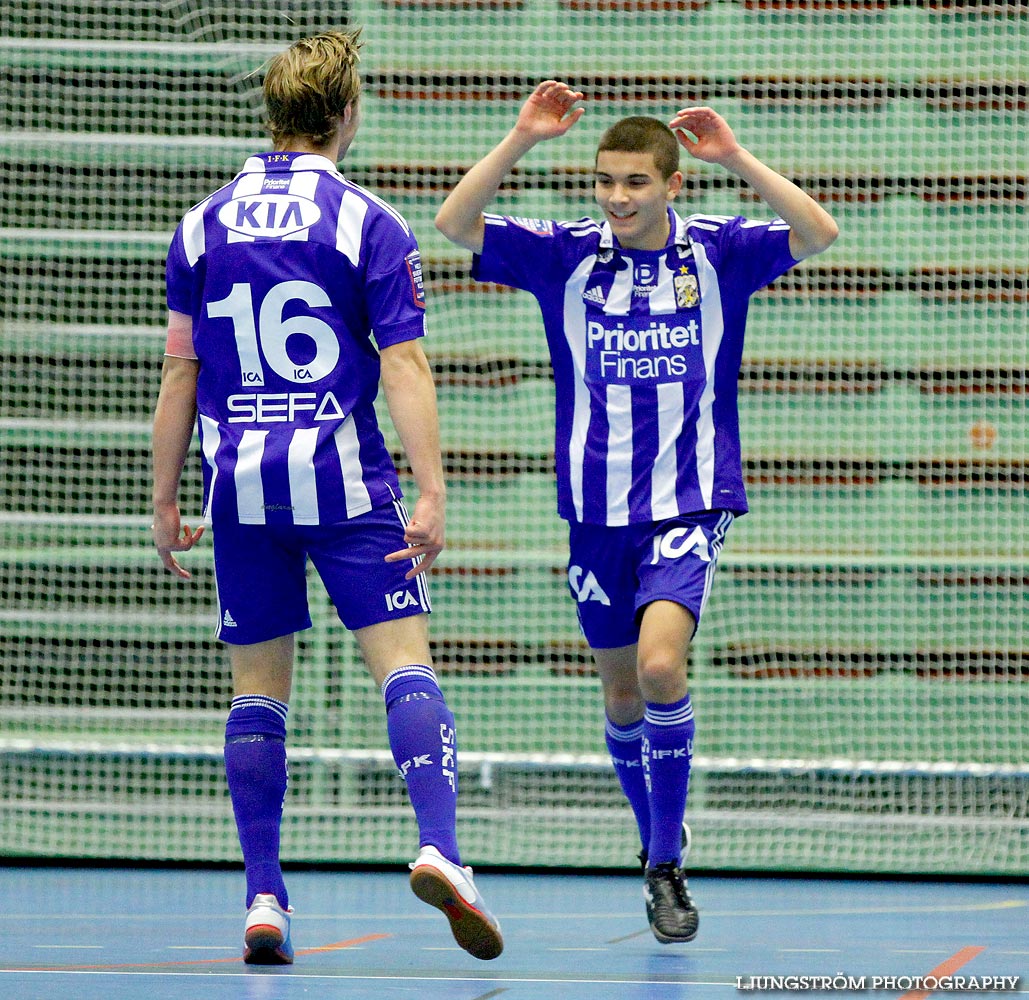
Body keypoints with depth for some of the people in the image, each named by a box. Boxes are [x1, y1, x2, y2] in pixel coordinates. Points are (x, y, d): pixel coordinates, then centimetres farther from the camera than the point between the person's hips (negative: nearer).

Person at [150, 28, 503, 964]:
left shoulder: (203, 226, 8)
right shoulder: (367, 222, -2)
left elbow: (179, 375, 9)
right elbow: (404, 368, -8)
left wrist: (166, 503, 15)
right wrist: (432, 493, -10)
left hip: (240, 487, 3)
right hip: (343, 478, -3)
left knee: (259, 690, 9)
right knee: (405, 662, -5)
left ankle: (264, 897, 3)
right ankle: (439, 847, -26)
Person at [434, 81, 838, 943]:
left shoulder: (719, 252, -1)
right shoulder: (566, 256, 1)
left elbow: (819, 233, -14)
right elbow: (456, 224, -6)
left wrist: (736, 158, -21)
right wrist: (523, 139, -15)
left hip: (690, 505, -3)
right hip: (597, 509, 3)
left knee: (660, 665, -21)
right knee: (622, 690, 11)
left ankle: (667, 866, -10)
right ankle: (658, 847, 32)